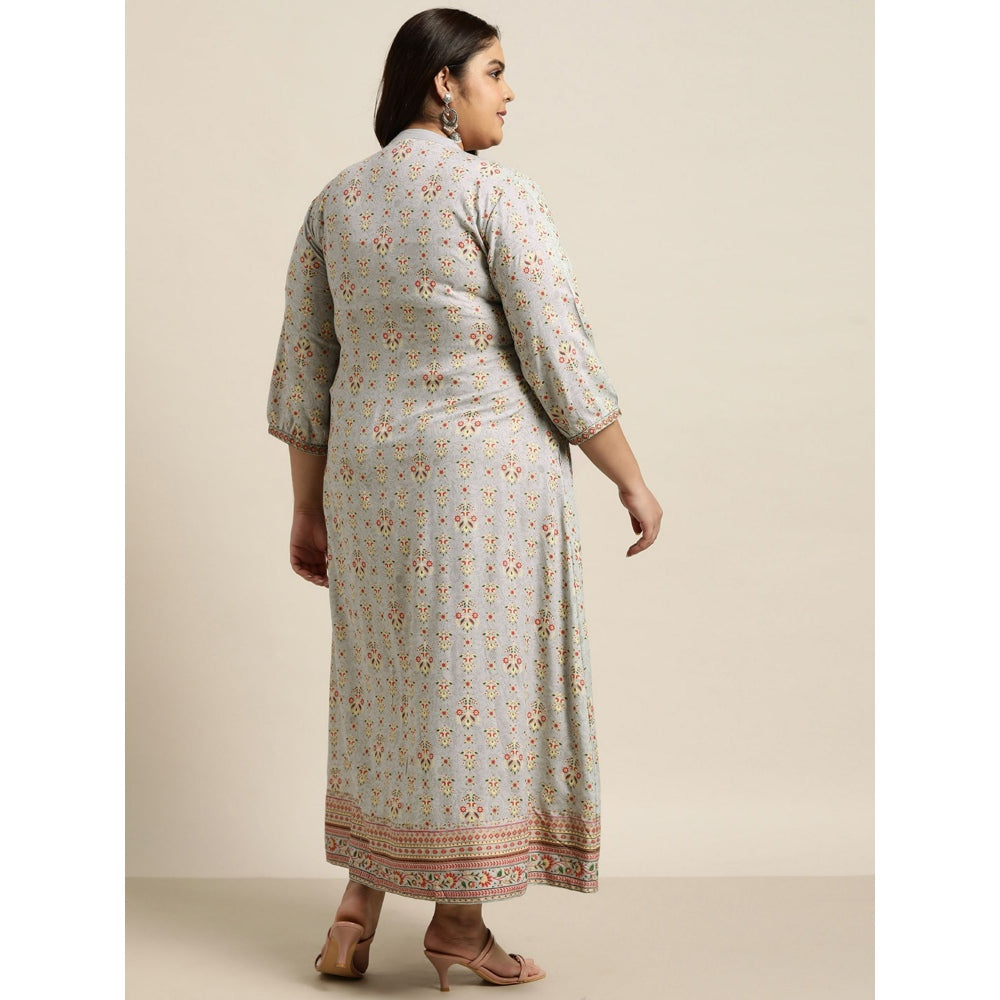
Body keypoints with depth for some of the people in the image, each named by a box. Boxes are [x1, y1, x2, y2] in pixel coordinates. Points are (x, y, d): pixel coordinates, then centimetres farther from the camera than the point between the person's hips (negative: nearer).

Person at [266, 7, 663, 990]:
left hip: (373, 479, 6)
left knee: (392, 683, 17)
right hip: (489, 476, -6)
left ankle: (358, 905, 17)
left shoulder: (335, 202, 8)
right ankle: (458, 920, 15)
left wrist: (310, 510, 16)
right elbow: (559, 359, -13)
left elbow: (302, 373, 9)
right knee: (482, 684, 5)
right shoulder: (497, 194, -10)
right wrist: (632, 480, -3)